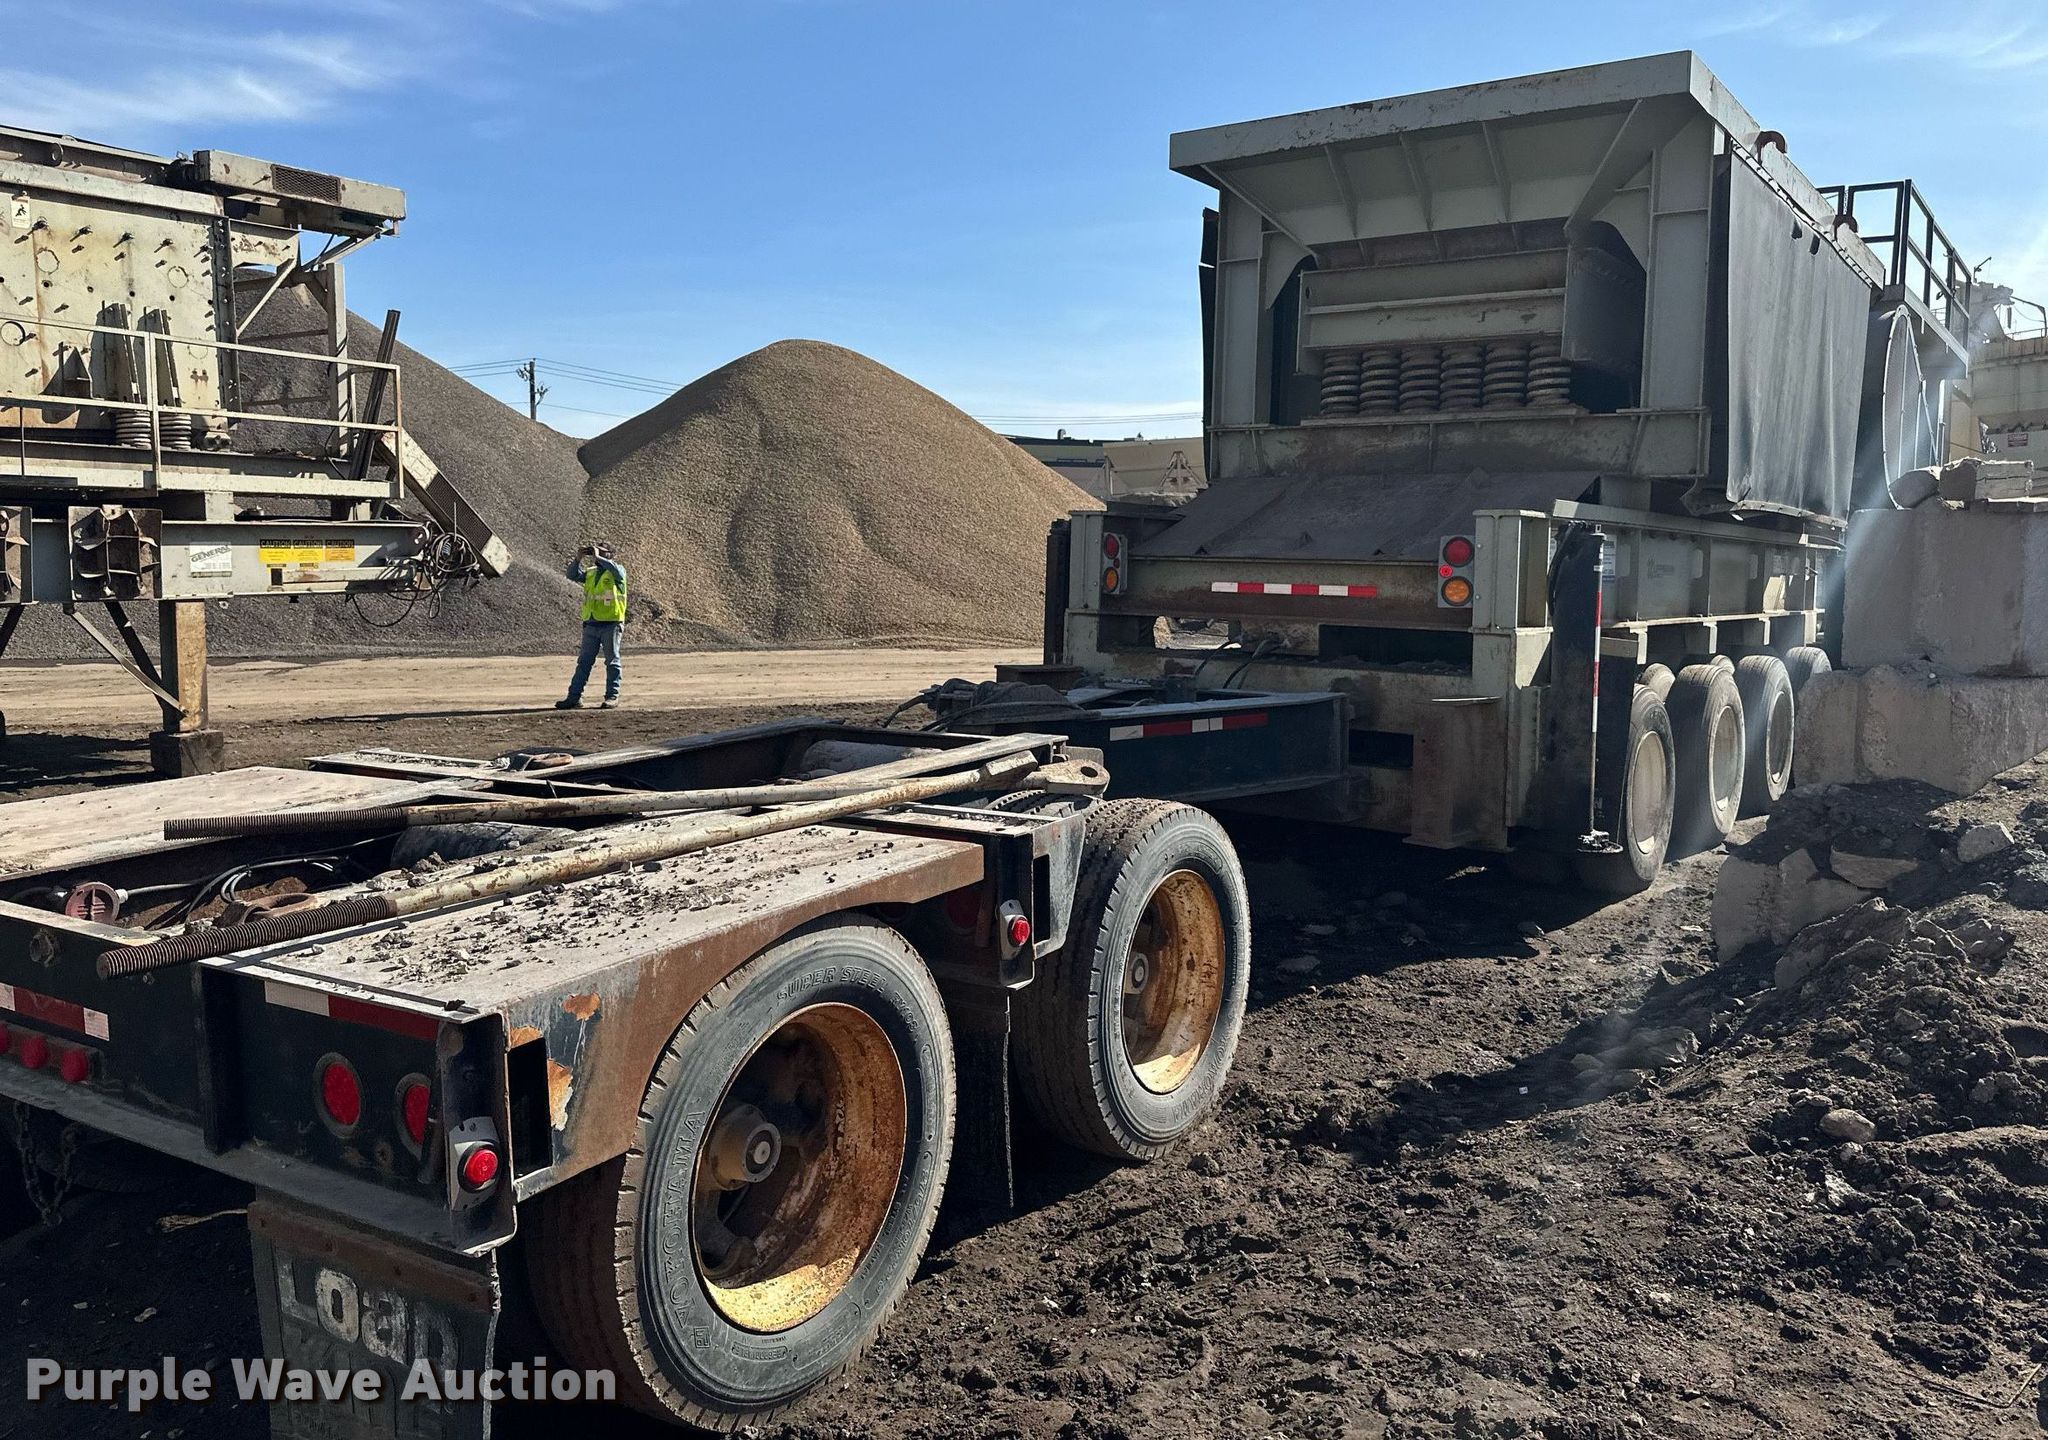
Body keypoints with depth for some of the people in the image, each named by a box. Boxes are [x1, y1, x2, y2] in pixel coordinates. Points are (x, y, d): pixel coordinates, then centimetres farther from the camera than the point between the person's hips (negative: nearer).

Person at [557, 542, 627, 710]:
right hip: (591, 624, 6)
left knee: (612, 662, -1)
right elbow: (572, 575, 8)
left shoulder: (618, 569, 0)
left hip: (611, 623, -6)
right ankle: (574, 697, 8)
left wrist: (597, 558, -17)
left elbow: (616, 571, -23)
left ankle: (612, 697, 3)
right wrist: (578, 559, -6)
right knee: (584, 662, 6)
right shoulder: (590, 572, 16)